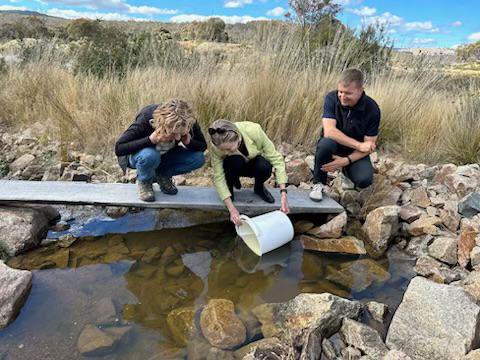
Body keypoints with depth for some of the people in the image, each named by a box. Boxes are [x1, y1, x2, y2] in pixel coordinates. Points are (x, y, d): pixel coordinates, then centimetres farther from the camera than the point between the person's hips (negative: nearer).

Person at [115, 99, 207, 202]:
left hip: (165, 156, 4)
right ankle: (144, 182, -6)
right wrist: (150, 140, -44)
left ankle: (162, 176, 1)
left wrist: (188, 142, -33)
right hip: (137, 155, -4)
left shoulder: (188, 121, -24)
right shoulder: (146, 119, -34)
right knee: (149, 155, -41)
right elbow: (118, 148, -33)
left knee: (198, 158, -21)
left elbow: (203, 146, -10)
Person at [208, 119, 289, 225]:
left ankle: (259, 187, 0)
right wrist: (232, 209, -35)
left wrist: (283, 194, -37)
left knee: (265, 166, -34)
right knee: (235, 161, -36)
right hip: (235, 166, 0)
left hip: (254, 164, 1)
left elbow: (276, 158, -31)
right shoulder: (217, 146, -32)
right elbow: (218, 177, -28)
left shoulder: (253, 130, -36)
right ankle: (230, 188, -4)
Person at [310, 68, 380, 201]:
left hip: (355, 152, 1)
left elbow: (369, 146, -13)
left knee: (364, 180, -27)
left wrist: (346, 161, -29)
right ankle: (318, 183, -11)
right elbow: (329, 131, -28)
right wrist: (359, 145, -29)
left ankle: (346, 170, 13)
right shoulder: (332, 98, -16)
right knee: (326, 143, -37)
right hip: (334, 146, -1)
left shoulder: (372, 109, -15)